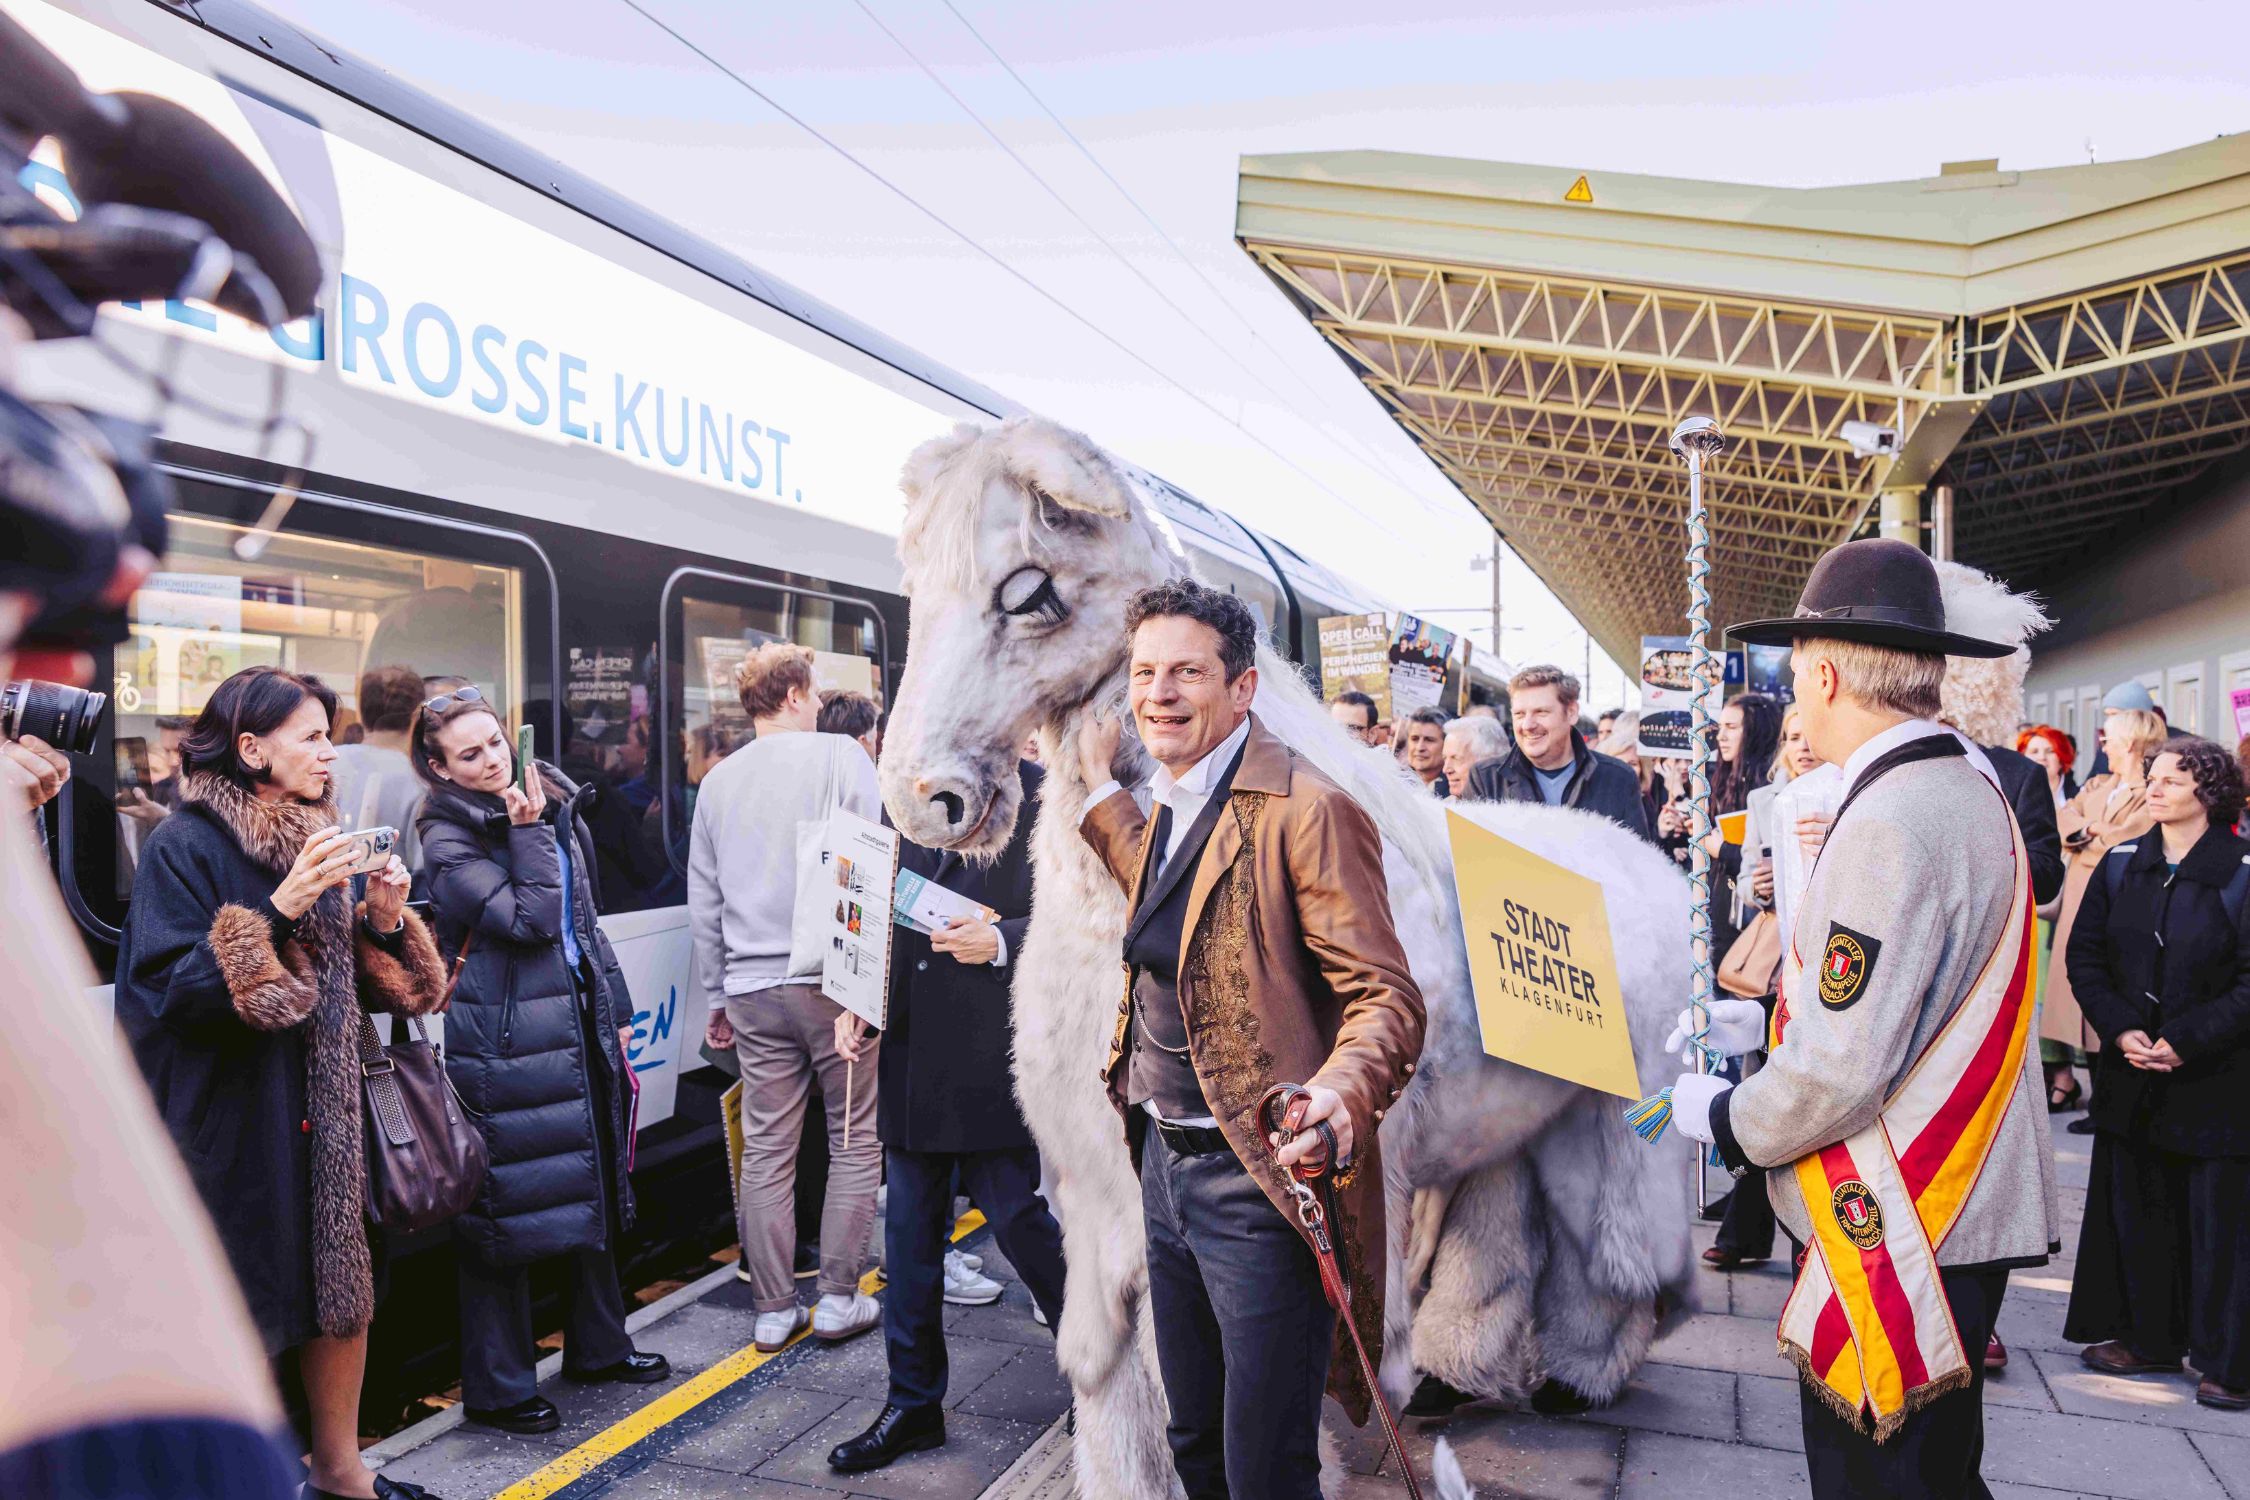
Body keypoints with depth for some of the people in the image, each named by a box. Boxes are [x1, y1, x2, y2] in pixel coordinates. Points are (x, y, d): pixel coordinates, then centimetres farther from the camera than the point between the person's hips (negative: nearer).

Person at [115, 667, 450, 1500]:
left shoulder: (316, 839, 11)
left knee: (344, 1284, 13)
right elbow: (169, 988, -19)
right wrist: (278, 910, -25)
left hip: (323, 1112, 7)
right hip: (230, 1124, -6)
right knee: (238, 1307, 2)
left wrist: (384, 918, -5)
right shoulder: (185, 846, -10)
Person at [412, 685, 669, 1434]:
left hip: (577, 1024, 7)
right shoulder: (448, 843, -10)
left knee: (594, 1188, 17)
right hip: (502, 1042, -7)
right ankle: (498, 1386, 16)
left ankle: (597, 1345, 35)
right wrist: (527, 834, -17)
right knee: (507, 1203, 1)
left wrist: (615, 1008, 16)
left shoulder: (558, 809, 10)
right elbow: (531, 922, -19)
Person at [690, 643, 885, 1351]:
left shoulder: (718, 780, 11)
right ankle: (839, 1298, 12)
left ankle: (774, 1308, 17)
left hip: (752, 988, 5)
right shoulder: (842, 756, -4)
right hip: (833, 979, -4)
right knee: (855, 1139, 8)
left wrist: (716, 995, 23)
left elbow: (703, 901, 15)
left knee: (766, 1149, 9)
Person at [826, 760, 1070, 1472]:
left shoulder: (1043, 799, -9)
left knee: (1016, 1220, 4)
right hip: (911, 1054, 6)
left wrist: (1001, 942, -24)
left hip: (995, 1060, -6)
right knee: (908, 1235, 13)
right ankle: (913, 1404, 30)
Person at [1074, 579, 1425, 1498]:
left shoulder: (1305, 810, -17)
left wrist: (1341, 1091, -38)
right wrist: (1098, 784, 27)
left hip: (1259, 1174, -8)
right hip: (1164, 1161, 8)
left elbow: (1385, 994, -19)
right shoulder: (1167, 804, 11)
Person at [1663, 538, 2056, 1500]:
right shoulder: (1964, 788, 9)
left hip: (1901, 1238, -10)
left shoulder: (1888, 824, -24)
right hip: (1958, 1211, 10)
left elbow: (1840, 1071, -25)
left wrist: (1723, 1120, -9)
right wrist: (1765, 1022, 13)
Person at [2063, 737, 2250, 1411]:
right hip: (2131, 1077, 4)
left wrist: (2186, 1040, -16)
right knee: (2134, 1210, 12)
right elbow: (2084, 954, 4)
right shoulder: (2121, 865, 4)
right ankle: (2146, 1338, 27)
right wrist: (2120, 1029, -9)